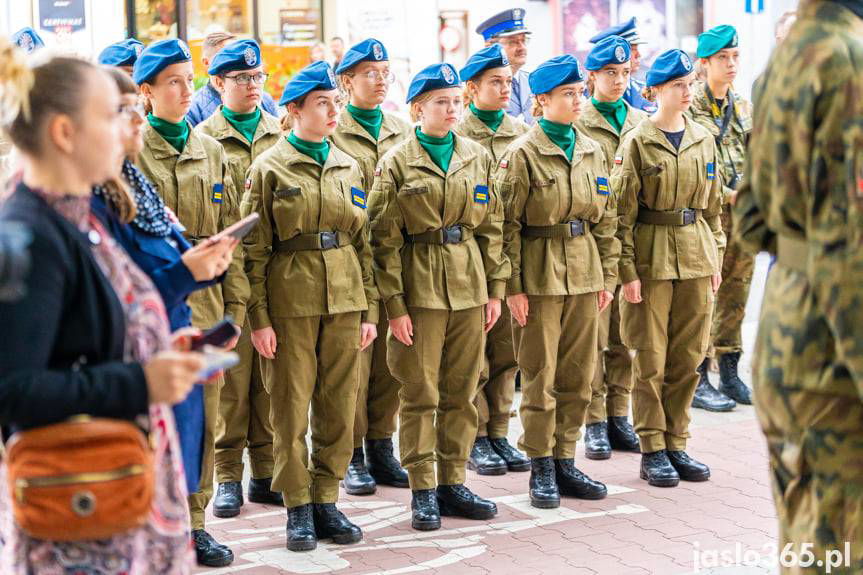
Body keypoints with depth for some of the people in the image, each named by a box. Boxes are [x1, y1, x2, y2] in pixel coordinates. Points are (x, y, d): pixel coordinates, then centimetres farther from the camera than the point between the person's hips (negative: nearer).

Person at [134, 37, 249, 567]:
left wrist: (235, 305, 6)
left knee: (203, 418, 8)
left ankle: (193, 523, 19)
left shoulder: (212, 153, 11)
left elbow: (231, 236, 10)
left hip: (204, 299, 4)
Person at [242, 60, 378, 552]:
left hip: (344, 301, 4)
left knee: (340, 409, 7)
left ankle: (327, 501, 18)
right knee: (291, 410, 2)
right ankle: (298, 507, 13)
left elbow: (364, 243, 12)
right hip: (290, 302, -4)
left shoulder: (349, 168, 11)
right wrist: (259, 318, -9)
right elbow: (255, 251, -4)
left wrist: (370, 309, 7)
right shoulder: (270, 169, -2)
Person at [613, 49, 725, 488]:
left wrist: (715, 258, 11)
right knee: (651, 360, 0)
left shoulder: (703, 140, 9)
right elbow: (622, 212, -8)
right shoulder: (638, 143, -6)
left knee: (688, 358, 8)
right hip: (652, 258, -5)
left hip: (696, 257, 5)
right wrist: (627, 269, -12)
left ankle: (676, 444, 18)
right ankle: (652, 451, 9)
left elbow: (713, 205, 15)